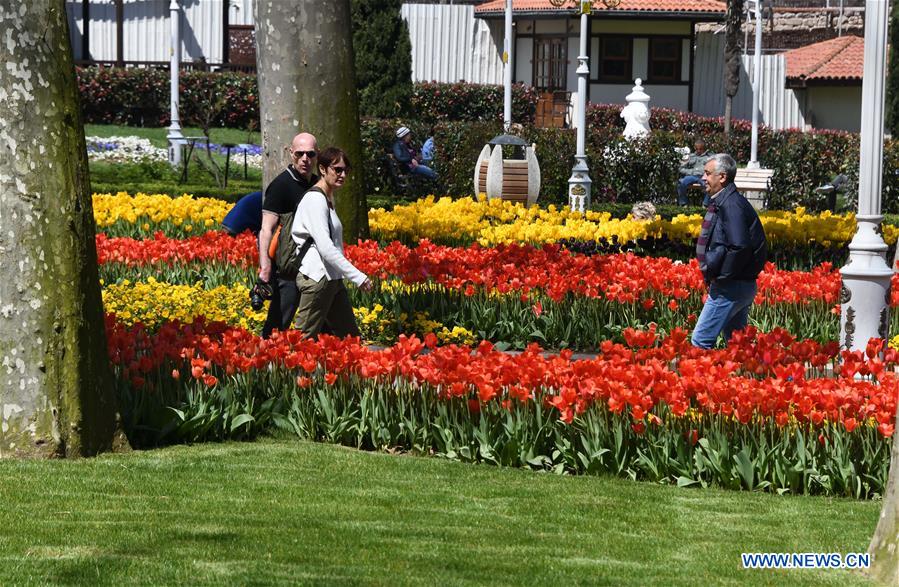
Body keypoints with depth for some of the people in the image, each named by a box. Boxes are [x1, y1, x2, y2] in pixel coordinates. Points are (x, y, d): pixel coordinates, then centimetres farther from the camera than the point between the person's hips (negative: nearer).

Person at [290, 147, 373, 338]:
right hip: (317, 278, -10)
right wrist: (358, 277, -22)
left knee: (350, 338, 10)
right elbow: (326, 248, -22)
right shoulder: (315, 200, -14)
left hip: (332, 279, 10)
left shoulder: (328, 199, 16)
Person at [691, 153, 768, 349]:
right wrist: (712, 271, 12)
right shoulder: (721, 203, 15)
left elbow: (739, 247, -27)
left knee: (701, 340, -9)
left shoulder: (731, 205, -18)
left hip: (729, 288, -11)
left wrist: (717, 274, -18)